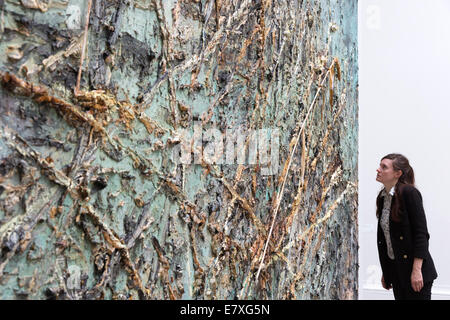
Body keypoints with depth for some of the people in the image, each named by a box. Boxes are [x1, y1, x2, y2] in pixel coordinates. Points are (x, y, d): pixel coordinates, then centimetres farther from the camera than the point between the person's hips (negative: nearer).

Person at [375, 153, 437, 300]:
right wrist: (385, 272, 15)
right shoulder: (383, 197, 8)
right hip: (395, 269, 7)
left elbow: (421, 233, -17)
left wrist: (417, 270, -20)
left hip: (414, 267, -7)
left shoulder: (409, 193, -13)